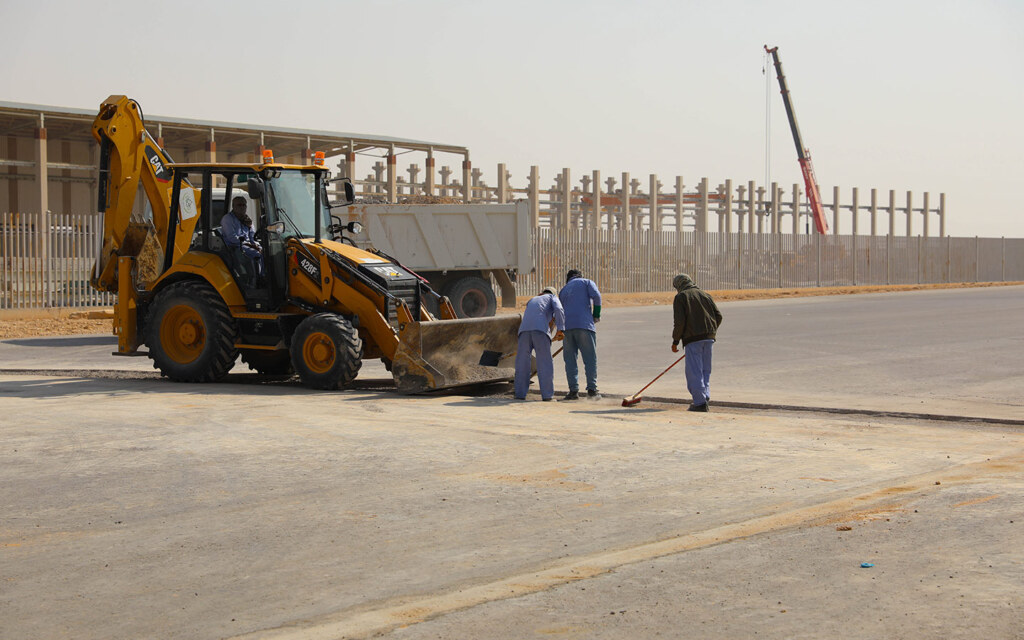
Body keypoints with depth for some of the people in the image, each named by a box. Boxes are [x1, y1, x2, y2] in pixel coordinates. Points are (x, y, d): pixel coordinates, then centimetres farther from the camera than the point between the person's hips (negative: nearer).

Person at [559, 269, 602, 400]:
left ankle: (573, 390, 3)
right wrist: (596, 314, 7)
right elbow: (596, 296, -3)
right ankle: (592, 389, -5)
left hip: (566, 325, 3)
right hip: (584, 324, -3)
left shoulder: (563, 290, 28)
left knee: (570, 359, 8)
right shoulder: (587, 282, 16)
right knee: (590, 358, 1)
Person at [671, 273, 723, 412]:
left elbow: (679, 321, -9)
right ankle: (705, 399, 12)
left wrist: (675, 340, -1)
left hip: (693, 338, -6)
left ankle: (700, 402, -10)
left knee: (694, 372, -4)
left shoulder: (680, 297, 0)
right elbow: (718, 316, 12)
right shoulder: (705, 295, 17)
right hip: (708, 338, 6)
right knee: (705, 370, 14)